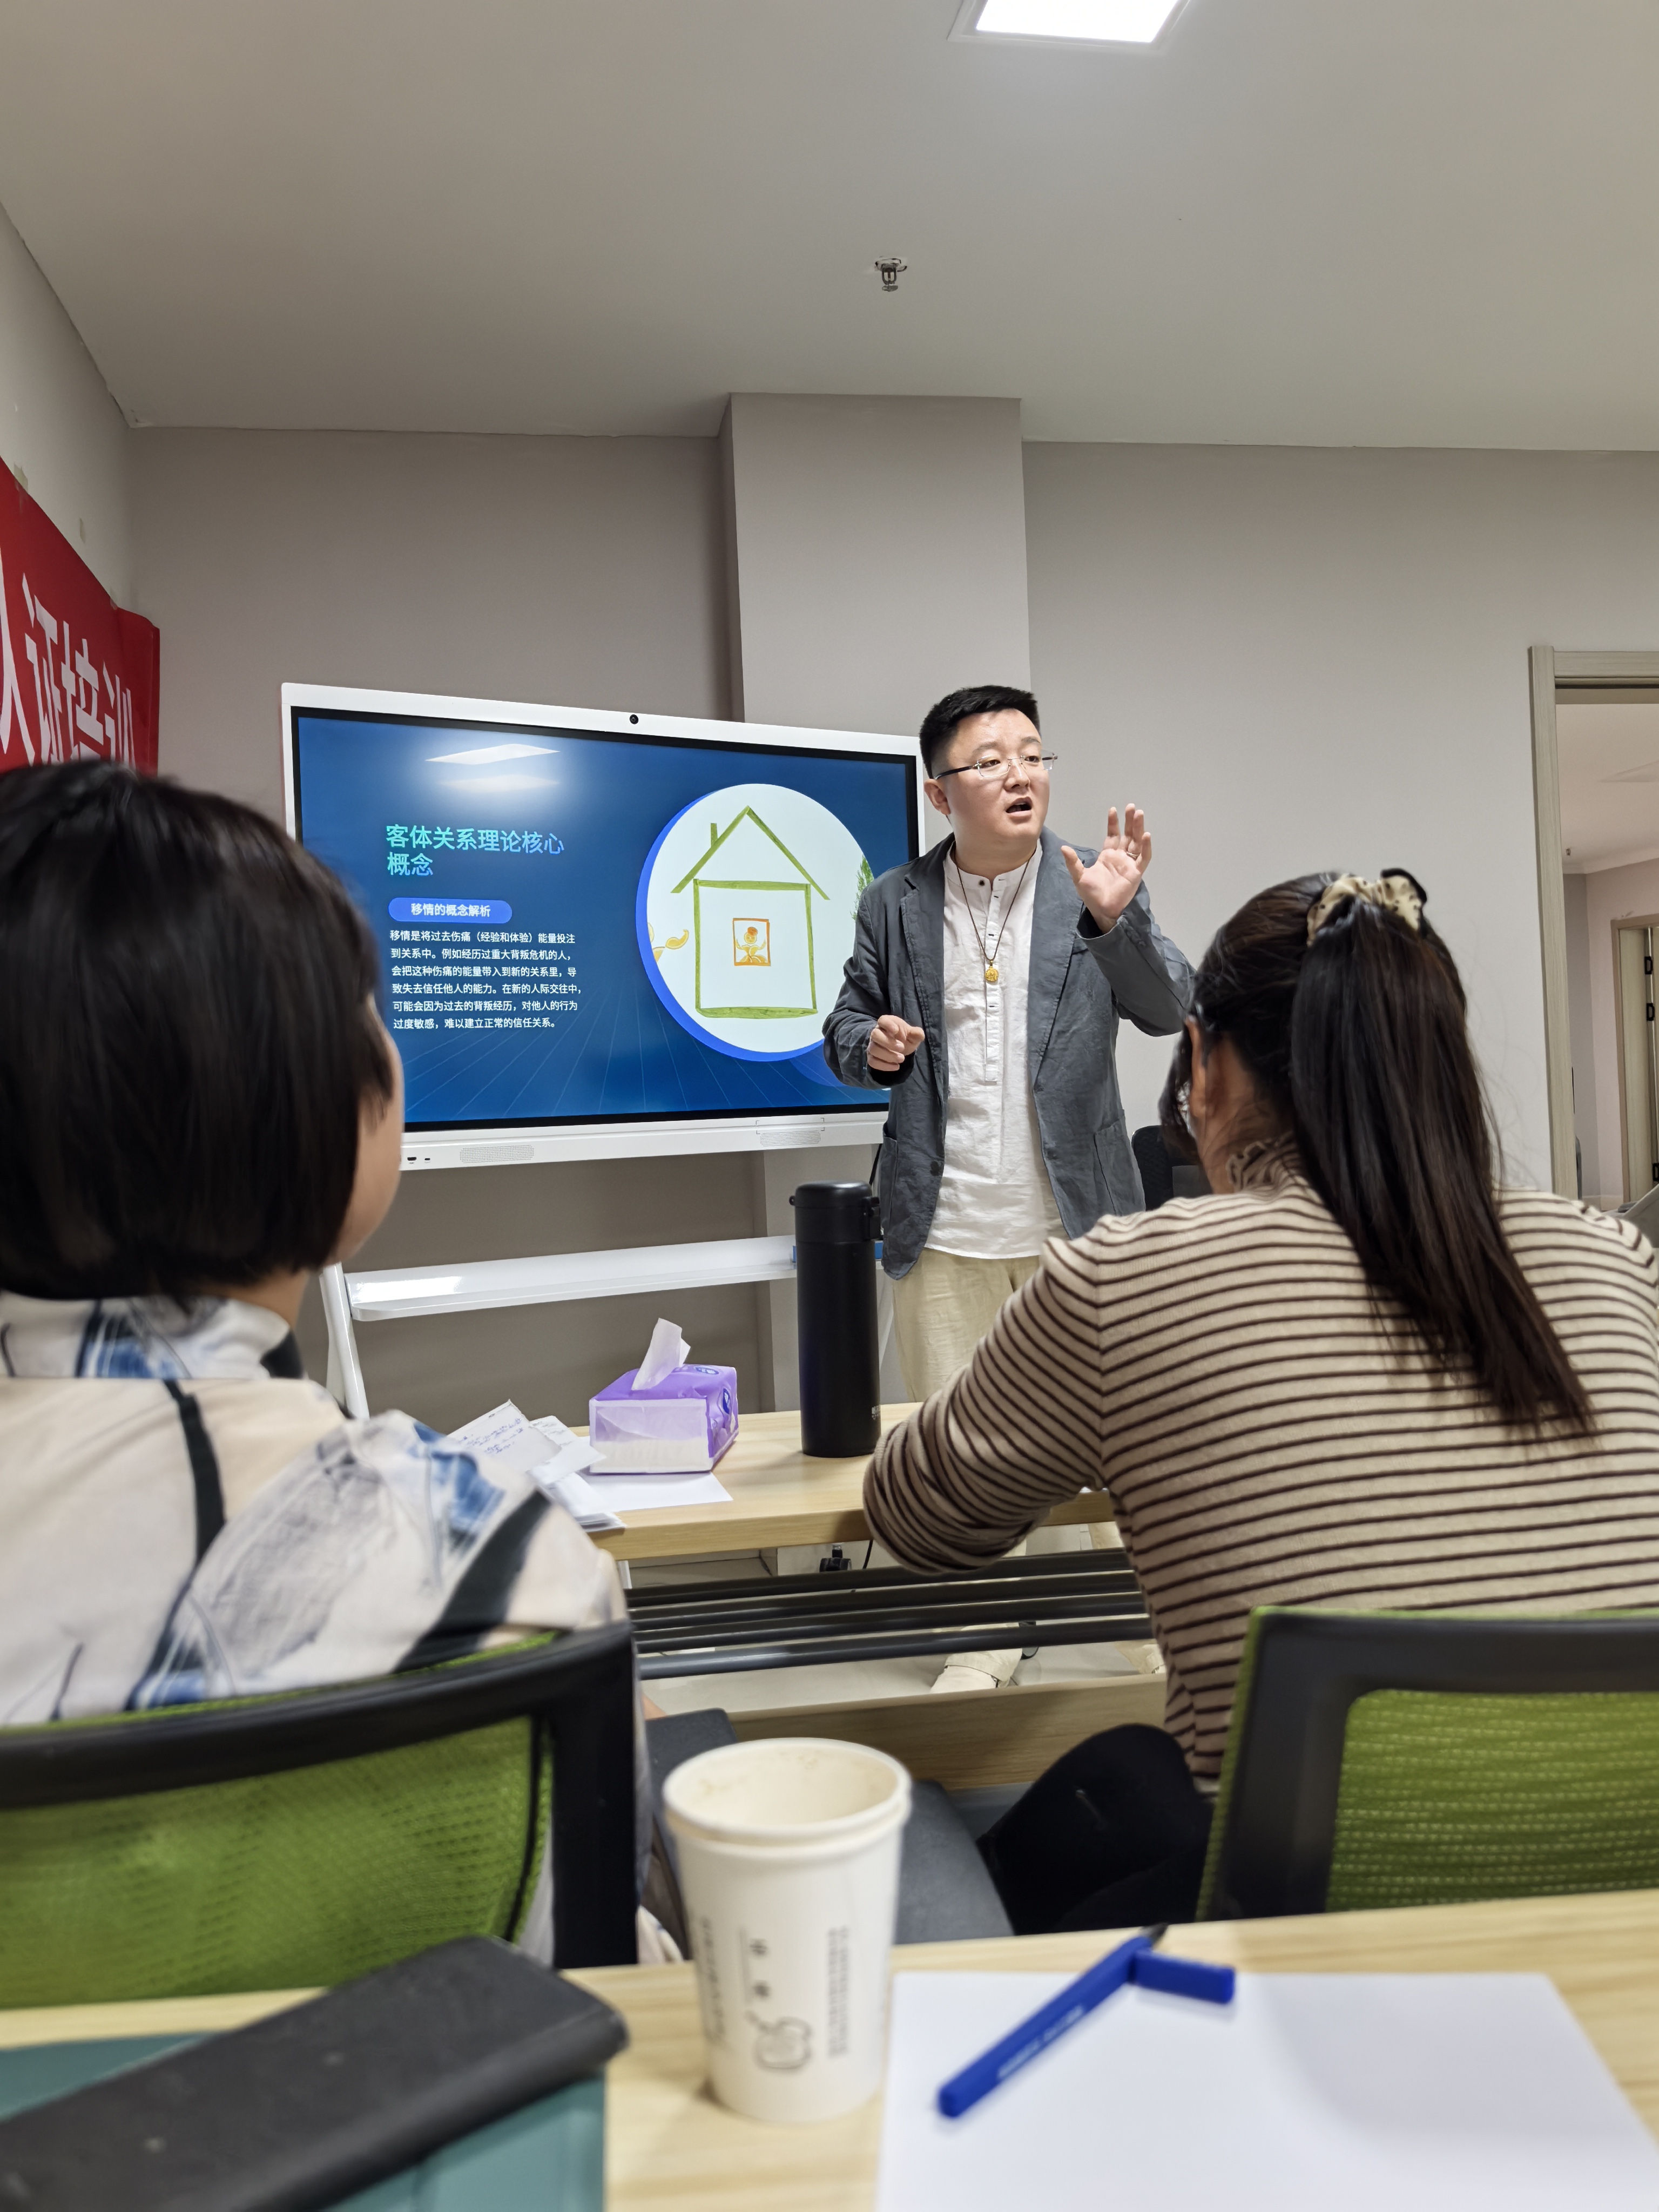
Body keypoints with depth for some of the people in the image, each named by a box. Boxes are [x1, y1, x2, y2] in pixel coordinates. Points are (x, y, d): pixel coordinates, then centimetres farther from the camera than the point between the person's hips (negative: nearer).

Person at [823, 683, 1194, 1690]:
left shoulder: (1093, 885, -2)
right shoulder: (895, 902, 3)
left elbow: (1171, 1009, -11)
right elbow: (848, 1023, 13)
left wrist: (1118, 919, -30)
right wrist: (871, 1045, -11)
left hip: (1078, 1225, -1)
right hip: (945, 1230, 2)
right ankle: (983, 1645, 28)